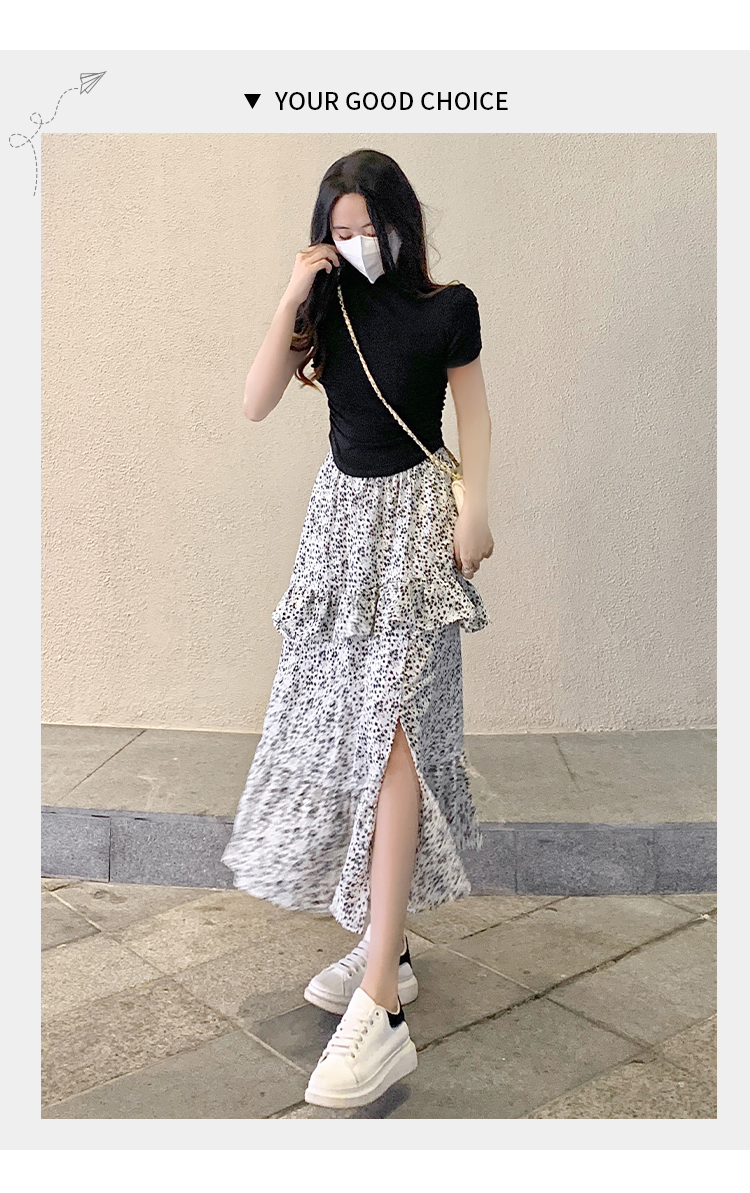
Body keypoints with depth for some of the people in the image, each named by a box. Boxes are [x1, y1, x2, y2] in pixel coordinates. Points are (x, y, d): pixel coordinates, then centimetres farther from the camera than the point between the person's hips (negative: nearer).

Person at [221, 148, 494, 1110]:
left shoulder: (446, 308, -4)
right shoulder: (329, 307, 6)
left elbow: (473, 413, 3)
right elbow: (255, 405, -2)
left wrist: (474, 512, -8)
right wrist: (291, 300, -9)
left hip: (413, 517, -5)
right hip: (341, 513, 6)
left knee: (389, 725, -16)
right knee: (341, 726, 5)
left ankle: (379, 1009, -16)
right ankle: (384, 945, 19)